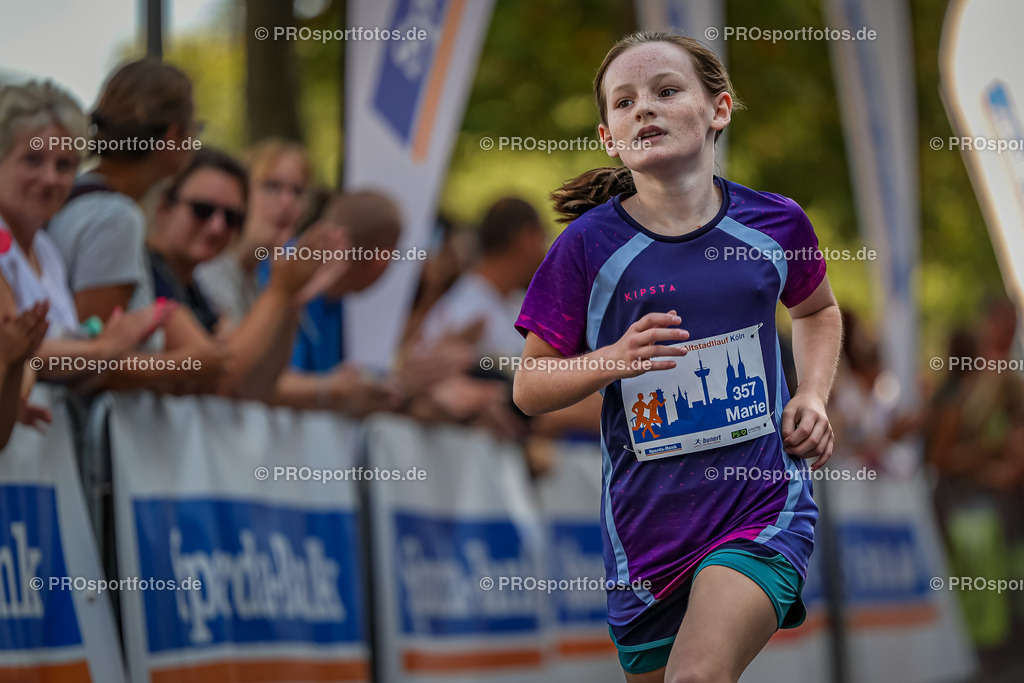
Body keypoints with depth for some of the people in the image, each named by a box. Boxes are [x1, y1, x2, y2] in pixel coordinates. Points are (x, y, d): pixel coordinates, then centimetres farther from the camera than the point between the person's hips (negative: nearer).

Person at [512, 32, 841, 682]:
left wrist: (813, 396, 5)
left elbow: (817, 310, 23)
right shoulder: (590, 245, -5)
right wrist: (614, 359, -16)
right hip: (647, 523, 1)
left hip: (763, 505, -1)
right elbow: (530, 387, 2)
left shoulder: (775, 223, 0)